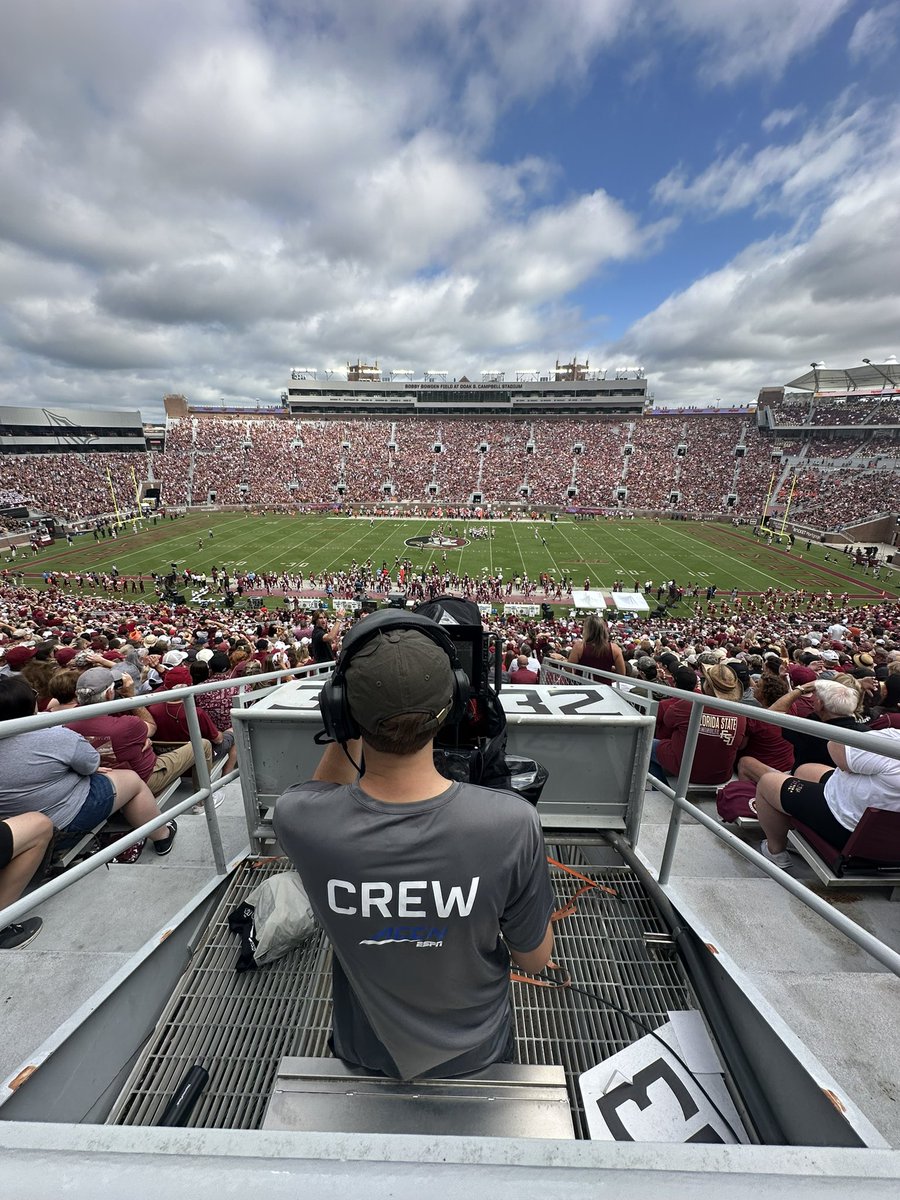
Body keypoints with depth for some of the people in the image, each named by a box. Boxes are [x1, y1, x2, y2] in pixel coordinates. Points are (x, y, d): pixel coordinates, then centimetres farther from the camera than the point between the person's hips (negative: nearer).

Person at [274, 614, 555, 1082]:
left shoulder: (298, 820, -36)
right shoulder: (513, 824, -38)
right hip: (473, 1053, 1)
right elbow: (535, 958, -17)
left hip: (368, 1054, 0)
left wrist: (347, 731, -18)